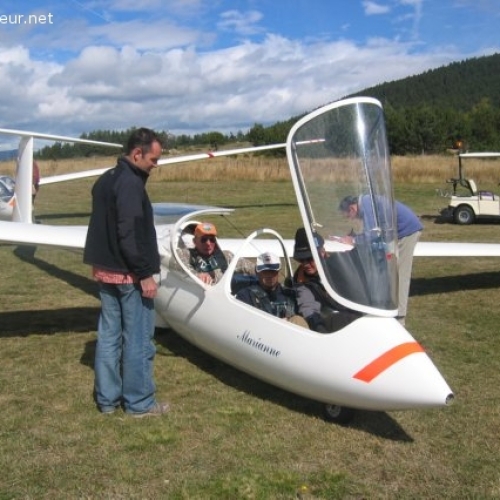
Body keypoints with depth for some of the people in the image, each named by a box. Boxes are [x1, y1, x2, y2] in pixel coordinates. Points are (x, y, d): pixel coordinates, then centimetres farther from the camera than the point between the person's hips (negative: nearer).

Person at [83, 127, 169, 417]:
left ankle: (107, 398, 23)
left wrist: (105, 263, 19)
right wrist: (145, 274, -20)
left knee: (109, 335, 14)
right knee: (138, 339, 1)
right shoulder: (131, 183, -18)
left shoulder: (106, 180, 13)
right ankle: (139, 403, 10)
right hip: (128, 274, -10)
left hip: (105, 270, 10)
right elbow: (131, 235, -24)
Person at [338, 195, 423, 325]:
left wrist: (353, 240, -13)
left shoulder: (366, 206, -21)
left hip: (408, 230, -10)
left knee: (400, 274, -8)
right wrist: (353, 236, 2)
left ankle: (398, 317, -4)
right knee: (395, 272, 15)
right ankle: (394, 311, 25)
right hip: (407, 229, 10)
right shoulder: (366, 202, 10)